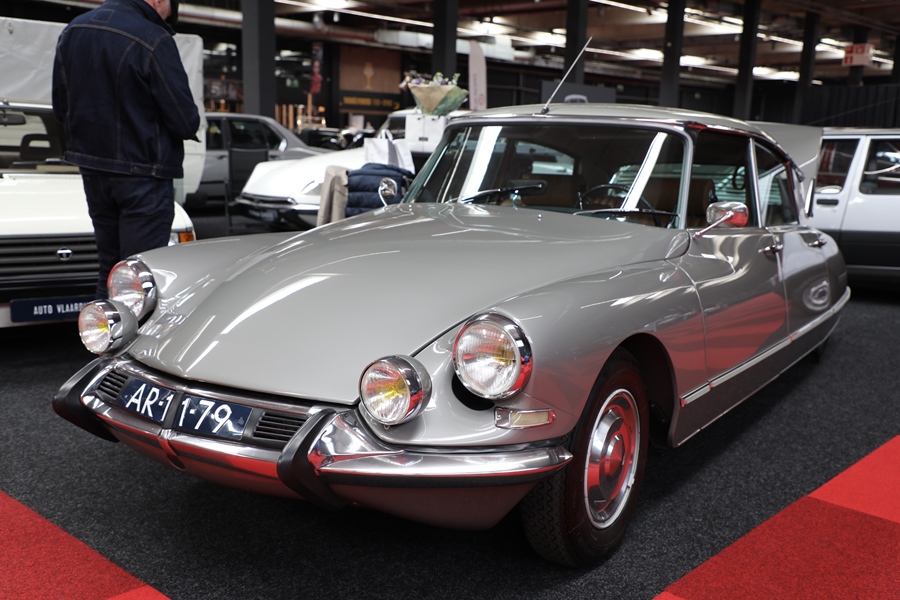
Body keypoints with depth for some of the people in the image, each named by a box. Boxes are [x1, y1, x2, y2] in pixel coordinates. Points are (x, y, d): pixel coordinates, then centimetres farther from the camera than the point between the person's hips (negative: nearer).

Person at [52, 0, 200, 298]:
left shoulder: (71, 32, 8)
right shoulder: (153, 41, -17)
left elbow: (60, 109, 13)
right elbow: (186, 122, -16)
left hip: (91, 171, 7)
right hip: (142, 173, -7)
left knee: (109, 268, 18)